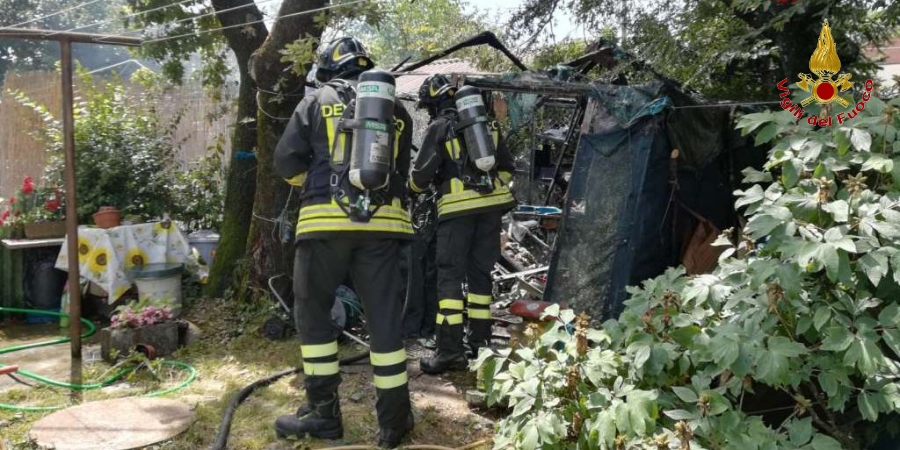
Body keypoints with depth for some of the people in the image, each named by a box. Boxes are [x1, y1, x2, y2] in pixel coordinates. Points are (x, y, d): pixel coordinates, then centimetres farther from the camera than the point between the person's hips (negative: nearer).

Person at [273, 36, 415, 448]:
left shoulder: (316, 102, 9)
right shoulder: (396, 109, 18)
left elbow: (286, 162, 4)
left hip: (327, 220, -2)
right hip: (383, 221, 3)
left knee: (313, 312, 10)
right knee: (384, 316, 5)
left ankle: (323, 412, 13)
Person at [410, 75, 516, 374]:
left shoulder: (439, 127, -1)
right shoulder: (488, 125, 15)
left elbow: (421, 175, -3)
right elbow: (507, 167, 17)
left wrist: (413, 185, 18)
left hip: (458, 207, -5)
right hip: (491, 205, 5)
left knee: (450, 274, -3)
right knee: (480, 272, 12)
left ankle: (450, 350, -7)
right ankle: (480, 342, 17)